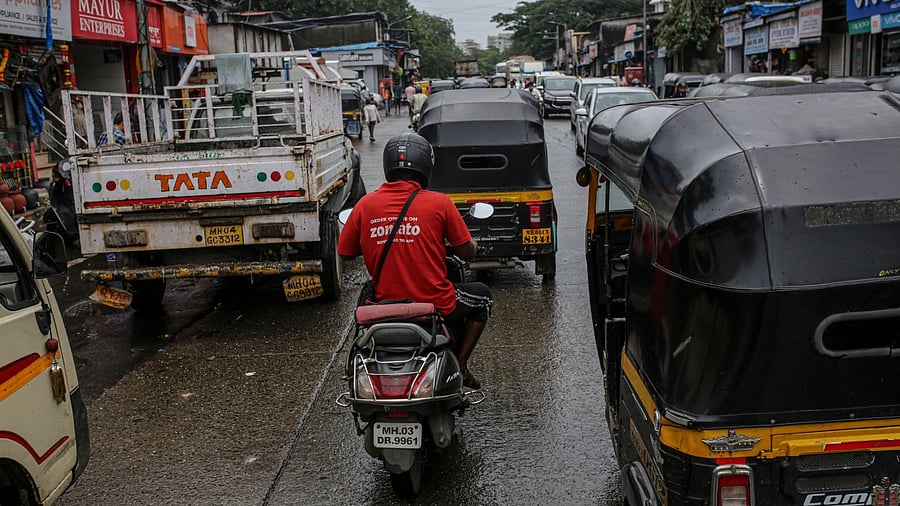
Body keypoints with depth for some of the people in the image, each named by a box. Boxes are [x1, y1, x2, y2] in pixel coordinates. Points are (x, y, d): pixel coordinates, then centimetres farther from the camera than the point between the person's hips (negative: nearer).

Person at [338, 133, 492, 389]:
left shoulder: (365, 204, -4)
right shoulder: (439, 202, -11)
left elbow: (345, 253, 6)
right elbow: (467, 253, -5)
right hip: (437, 305, -3)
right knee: (482, 295, 27)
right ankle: (459, 365, 21)